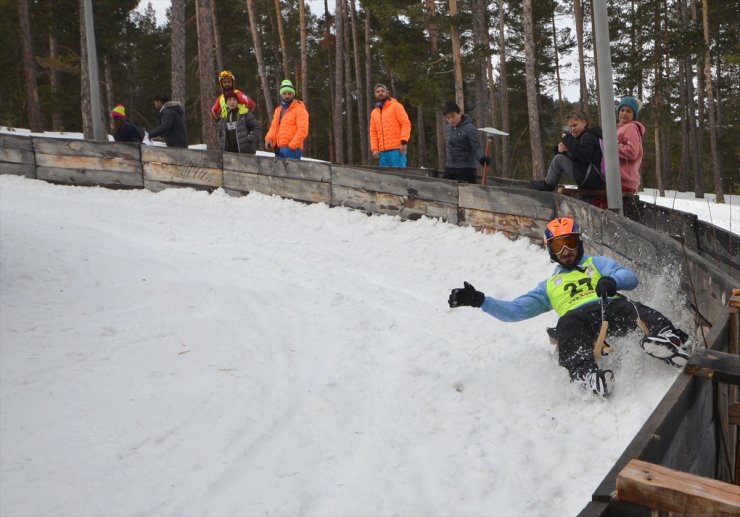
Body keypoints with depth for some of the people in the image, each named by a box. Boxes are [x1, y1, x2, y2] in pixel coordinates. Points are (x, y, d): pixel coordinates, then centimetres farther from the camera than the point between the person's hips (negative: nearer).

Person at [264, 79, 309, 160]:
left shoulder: (299, 109, -2)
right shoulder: (278, 109, 22)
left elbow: (303, 130, -12)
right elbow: (274, 127, 23)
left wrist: (292, 145, -18)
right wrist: (269, 138, 2)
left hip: (292, 149, -8)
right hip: (278, 148, 8)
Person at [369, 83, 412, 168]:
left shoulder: (395, 106, 4)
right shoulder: (374, 112, 19)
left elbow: (406, 123, -5)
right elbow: (373, 132, 16)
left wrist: (404, 141, -16)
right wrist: (374, 149, 3)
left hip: (397, 149, -6)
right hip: (382, 151, 6)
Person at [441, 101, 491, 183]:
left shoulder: (469, 128, -12)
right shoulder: (449, 128, 10)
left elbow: (477, 147, -17)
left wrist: (482, 158, -36)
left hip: (465, 169, -7)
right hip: (450, 168, 7)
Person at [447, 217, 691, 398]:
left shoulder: (596, 263, 33)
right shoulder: (549, 286, 38)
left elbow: (630, 277, 14)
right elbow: (515, 310, 31)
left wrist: (612, 281, -11)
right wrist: (480, 300, 17)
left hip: (611, 308, 1)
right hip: (578, 318, 0)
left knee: (630, 308, -36)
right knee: (567, 326, -39)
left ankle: (664, 337, -60)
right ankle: (586, 373, -61)